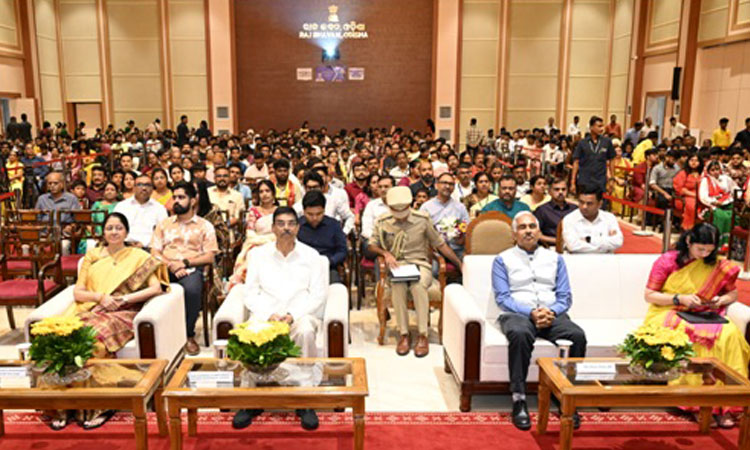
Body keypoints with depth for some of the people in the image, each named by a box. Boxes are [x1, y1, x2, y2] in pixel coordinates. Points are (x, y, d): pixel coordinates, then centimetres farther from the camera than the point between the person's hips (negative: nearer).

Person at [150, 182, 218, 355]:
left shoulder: (204, 225, 13)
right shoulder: (164, 224, 22)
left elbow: (209, 257, 3)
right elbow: (155, 252, 11)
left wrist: (185, 262, -10)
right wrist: (170, 265, -9)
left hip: (191, 269, -2)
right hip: (166, 268, 2)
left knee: (192, 289, -37)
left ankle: (189, 335, -18)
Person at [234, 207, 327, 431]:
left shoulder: (310, 255, 10)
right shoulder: (259, 254, 13)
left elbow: (318, 294, 2)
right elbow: (250, 293, 6)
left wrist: (293, 315, -14)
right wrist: (269, 315, -12)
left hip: (301, 314, -1)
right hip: (265, 315, 1)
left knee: (306, 331, -36)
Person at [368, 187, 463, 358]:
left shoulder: (423, 219, 2)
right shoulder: (382, 222, 4)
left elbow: (440, 244, 9)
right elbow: (371, 245, 9)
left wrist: (460, 264, 7)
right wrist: (386, 253, -12)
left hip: (420, 264, 0)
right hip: (396, 266, 1)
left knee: (418, 285, -35)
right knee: (397, 286, -34)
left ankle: (423, 335, -27)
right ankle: (403, 335, -25)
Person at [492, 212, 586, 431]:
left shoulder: (555, 258, 20)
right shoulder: (503, 260, 11)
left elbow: (565, 297, 12)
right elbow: (502, 297, -1)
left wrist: (552, 312, -10)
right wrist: (531, 313, -16)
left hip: (552, 314, 3)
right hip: (517, 314, -3)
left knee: (578, 335, -29)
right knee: (520, 334, -38)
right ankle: (519, 401, -32)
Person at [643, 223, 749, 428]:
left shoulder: (718, 265, 9)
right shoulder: (667, 261, -2)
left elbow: (733, 293, 20)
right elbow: (648, 295, -2)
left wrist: (721, 300, -4)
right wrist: (679, 299, -15)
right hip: (666, 316, -3)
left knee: (730, 334, -30)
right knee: (696, 336, -36)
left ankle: (725, 405, -26)